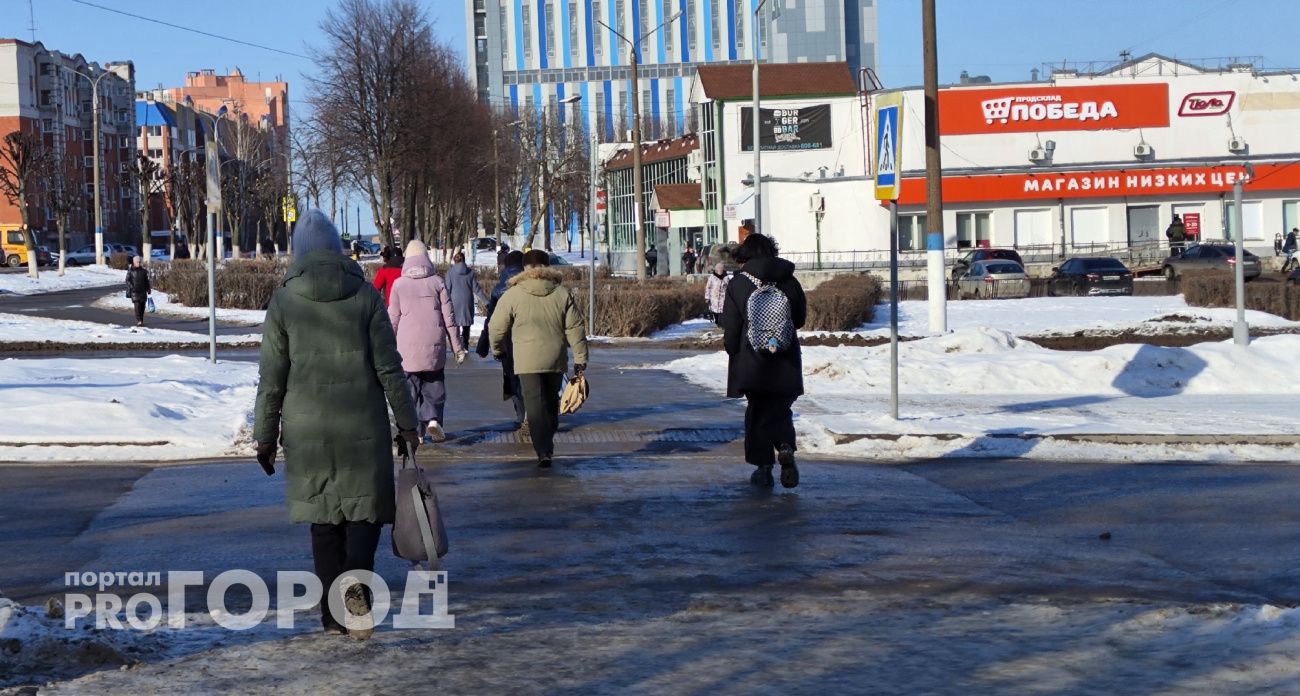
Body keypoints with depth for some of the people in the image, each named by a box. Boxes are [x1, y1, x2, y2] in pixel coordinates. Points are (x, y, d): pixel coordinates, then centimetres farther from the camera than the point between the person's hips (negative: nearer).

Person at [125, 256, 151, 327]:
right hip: (134, 291, -4)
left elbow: (146, 281, 17)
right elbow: (127, 280, -2)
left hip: (142, 291, 4)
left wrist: (148, 289, 15)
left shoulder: (143, 270, 11)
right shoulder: (130, 270, -1)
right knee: (137, 305, -15)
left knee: (142, 305, 4)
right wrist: (132, 287, -15)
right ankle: (138, 321, -19)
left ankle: (141, 320, 15)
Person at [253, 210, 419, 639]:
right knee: (364, 508, 7)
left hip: (307, 428, 1)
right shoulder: (365, 295, -2)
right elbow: (389, 367, -2)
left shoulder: (283, 301, -1)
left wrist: (265, 435, 7)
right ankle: (356, 578, -20)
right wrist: (406, 423, 5)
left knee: (323, 516, 10)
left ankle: (334, 614, 12)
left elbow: (271, 378, 0)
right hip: (363, 427, -1)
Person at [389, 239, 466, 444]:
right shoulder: (437, 282, 0)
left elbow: (393, 319, 2)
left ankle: (416, 430, 3)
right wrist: (457, 347, 8)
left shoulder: (399, 284, -1)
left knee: (411, 388, 8)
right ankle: (433, 419, -9)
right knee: (434, 385, 12)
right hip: (434, 345, 0)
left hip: (407, 345, 0)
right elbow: (448, 318, 2)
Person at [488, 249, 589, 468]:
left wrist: (498, 349, 19)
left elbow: (496, 327, 0)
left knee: (535, 405, -4)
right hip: (556, 359, 3)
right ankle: (548, 444, 31)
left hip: (527, 361, -3)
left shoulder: (513, 294, -4)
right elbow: (575, 328, 2)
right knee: (551, 401, 19)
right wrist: (580, 358, 7)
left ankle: (543, 452, -14)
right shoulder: (562, 293, 3)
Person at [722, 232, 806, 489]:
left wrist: (734, 353, 8)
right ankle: (785, 447, -18)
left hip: (751, 361, -1)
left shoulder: (737, 284, -6)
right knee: (780, 410, 10)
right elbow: (800, 318, 10)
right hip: (785, 361, 2)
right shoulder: (789, 281, 1)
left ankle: (763, 465, 6)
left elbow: (731, 328, -6)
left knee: (757, 412, 9)